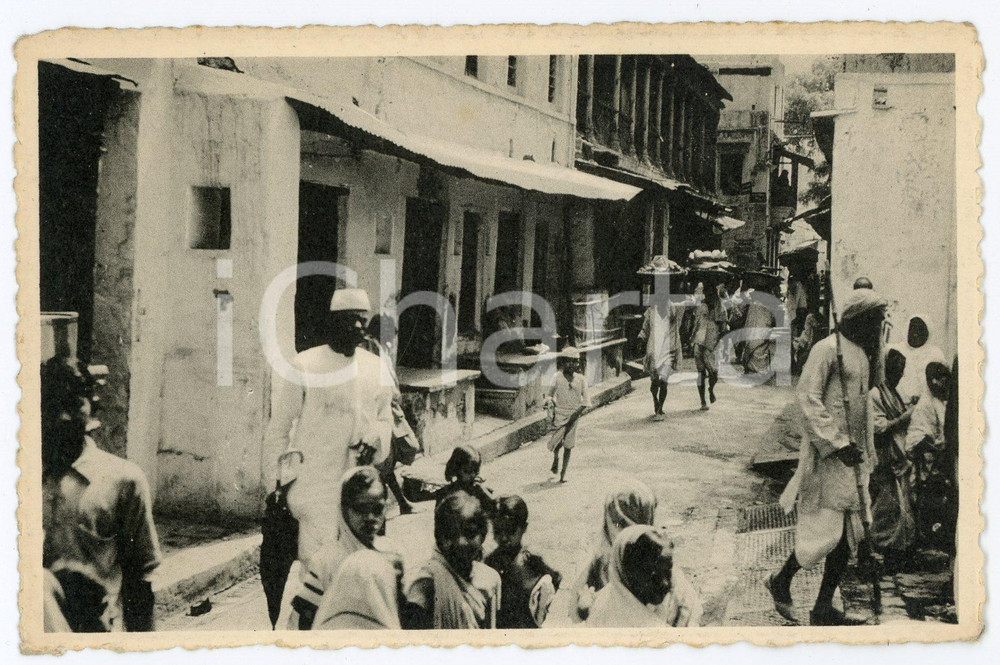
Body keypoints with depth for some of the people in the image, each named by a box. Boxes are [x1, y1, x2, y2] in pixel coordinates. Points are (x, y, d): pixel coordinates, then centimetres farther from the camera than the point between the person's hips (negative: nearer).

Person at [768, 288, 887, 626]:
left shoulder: (861, 352, 16)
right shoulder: (828, 349, -11)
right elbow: (807, 398, -18)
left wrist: (865, 450, 19)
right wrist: (838, 443, -21)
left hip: (852, 451, 9)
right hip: (828, 456, -9)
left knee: (848, 533, 6)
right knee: (826, 528, -8)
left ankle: (824, 607, 13)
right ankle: (781, 581, 12)